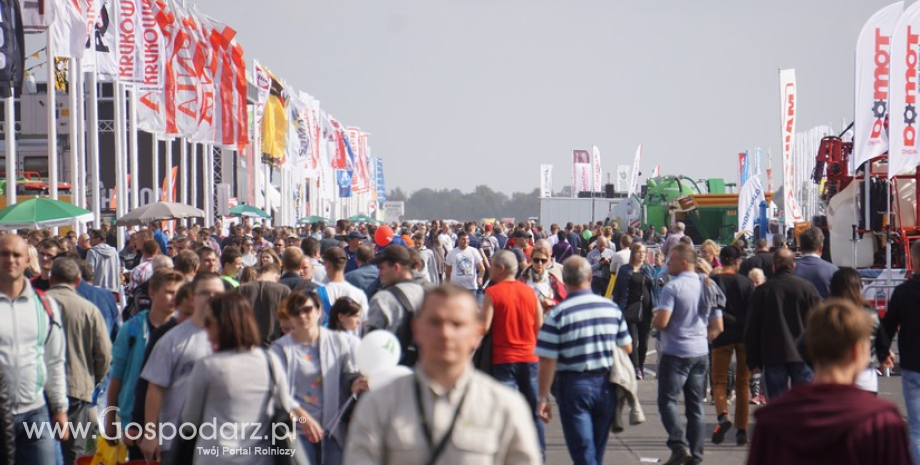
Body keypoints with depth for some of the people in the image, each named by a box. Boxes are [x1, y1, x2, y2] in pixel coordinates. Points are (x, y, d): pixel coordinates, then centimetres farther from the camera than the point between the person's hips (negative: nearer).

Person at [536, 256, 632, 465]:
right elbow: (627, 348, 8)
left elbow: (548, 361, -14)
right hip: (606, 385, 4)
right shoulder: (612, 308, 0)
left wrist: (543, 397, -6)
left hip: (574, 385, -4)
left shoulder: (557, 314, -13)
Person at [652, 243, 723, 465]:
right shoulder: (707, 286, 9)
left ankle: (679, 445, -15)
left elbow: (661, 322, -20)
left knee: (667, 401, 1)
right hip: (701, 353, 6)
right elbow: (717, 327, 11)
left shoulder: (673, 287, -13)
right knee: (696, 405, 11)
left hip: (675, 353, -6)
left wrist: (653, 318, 1)